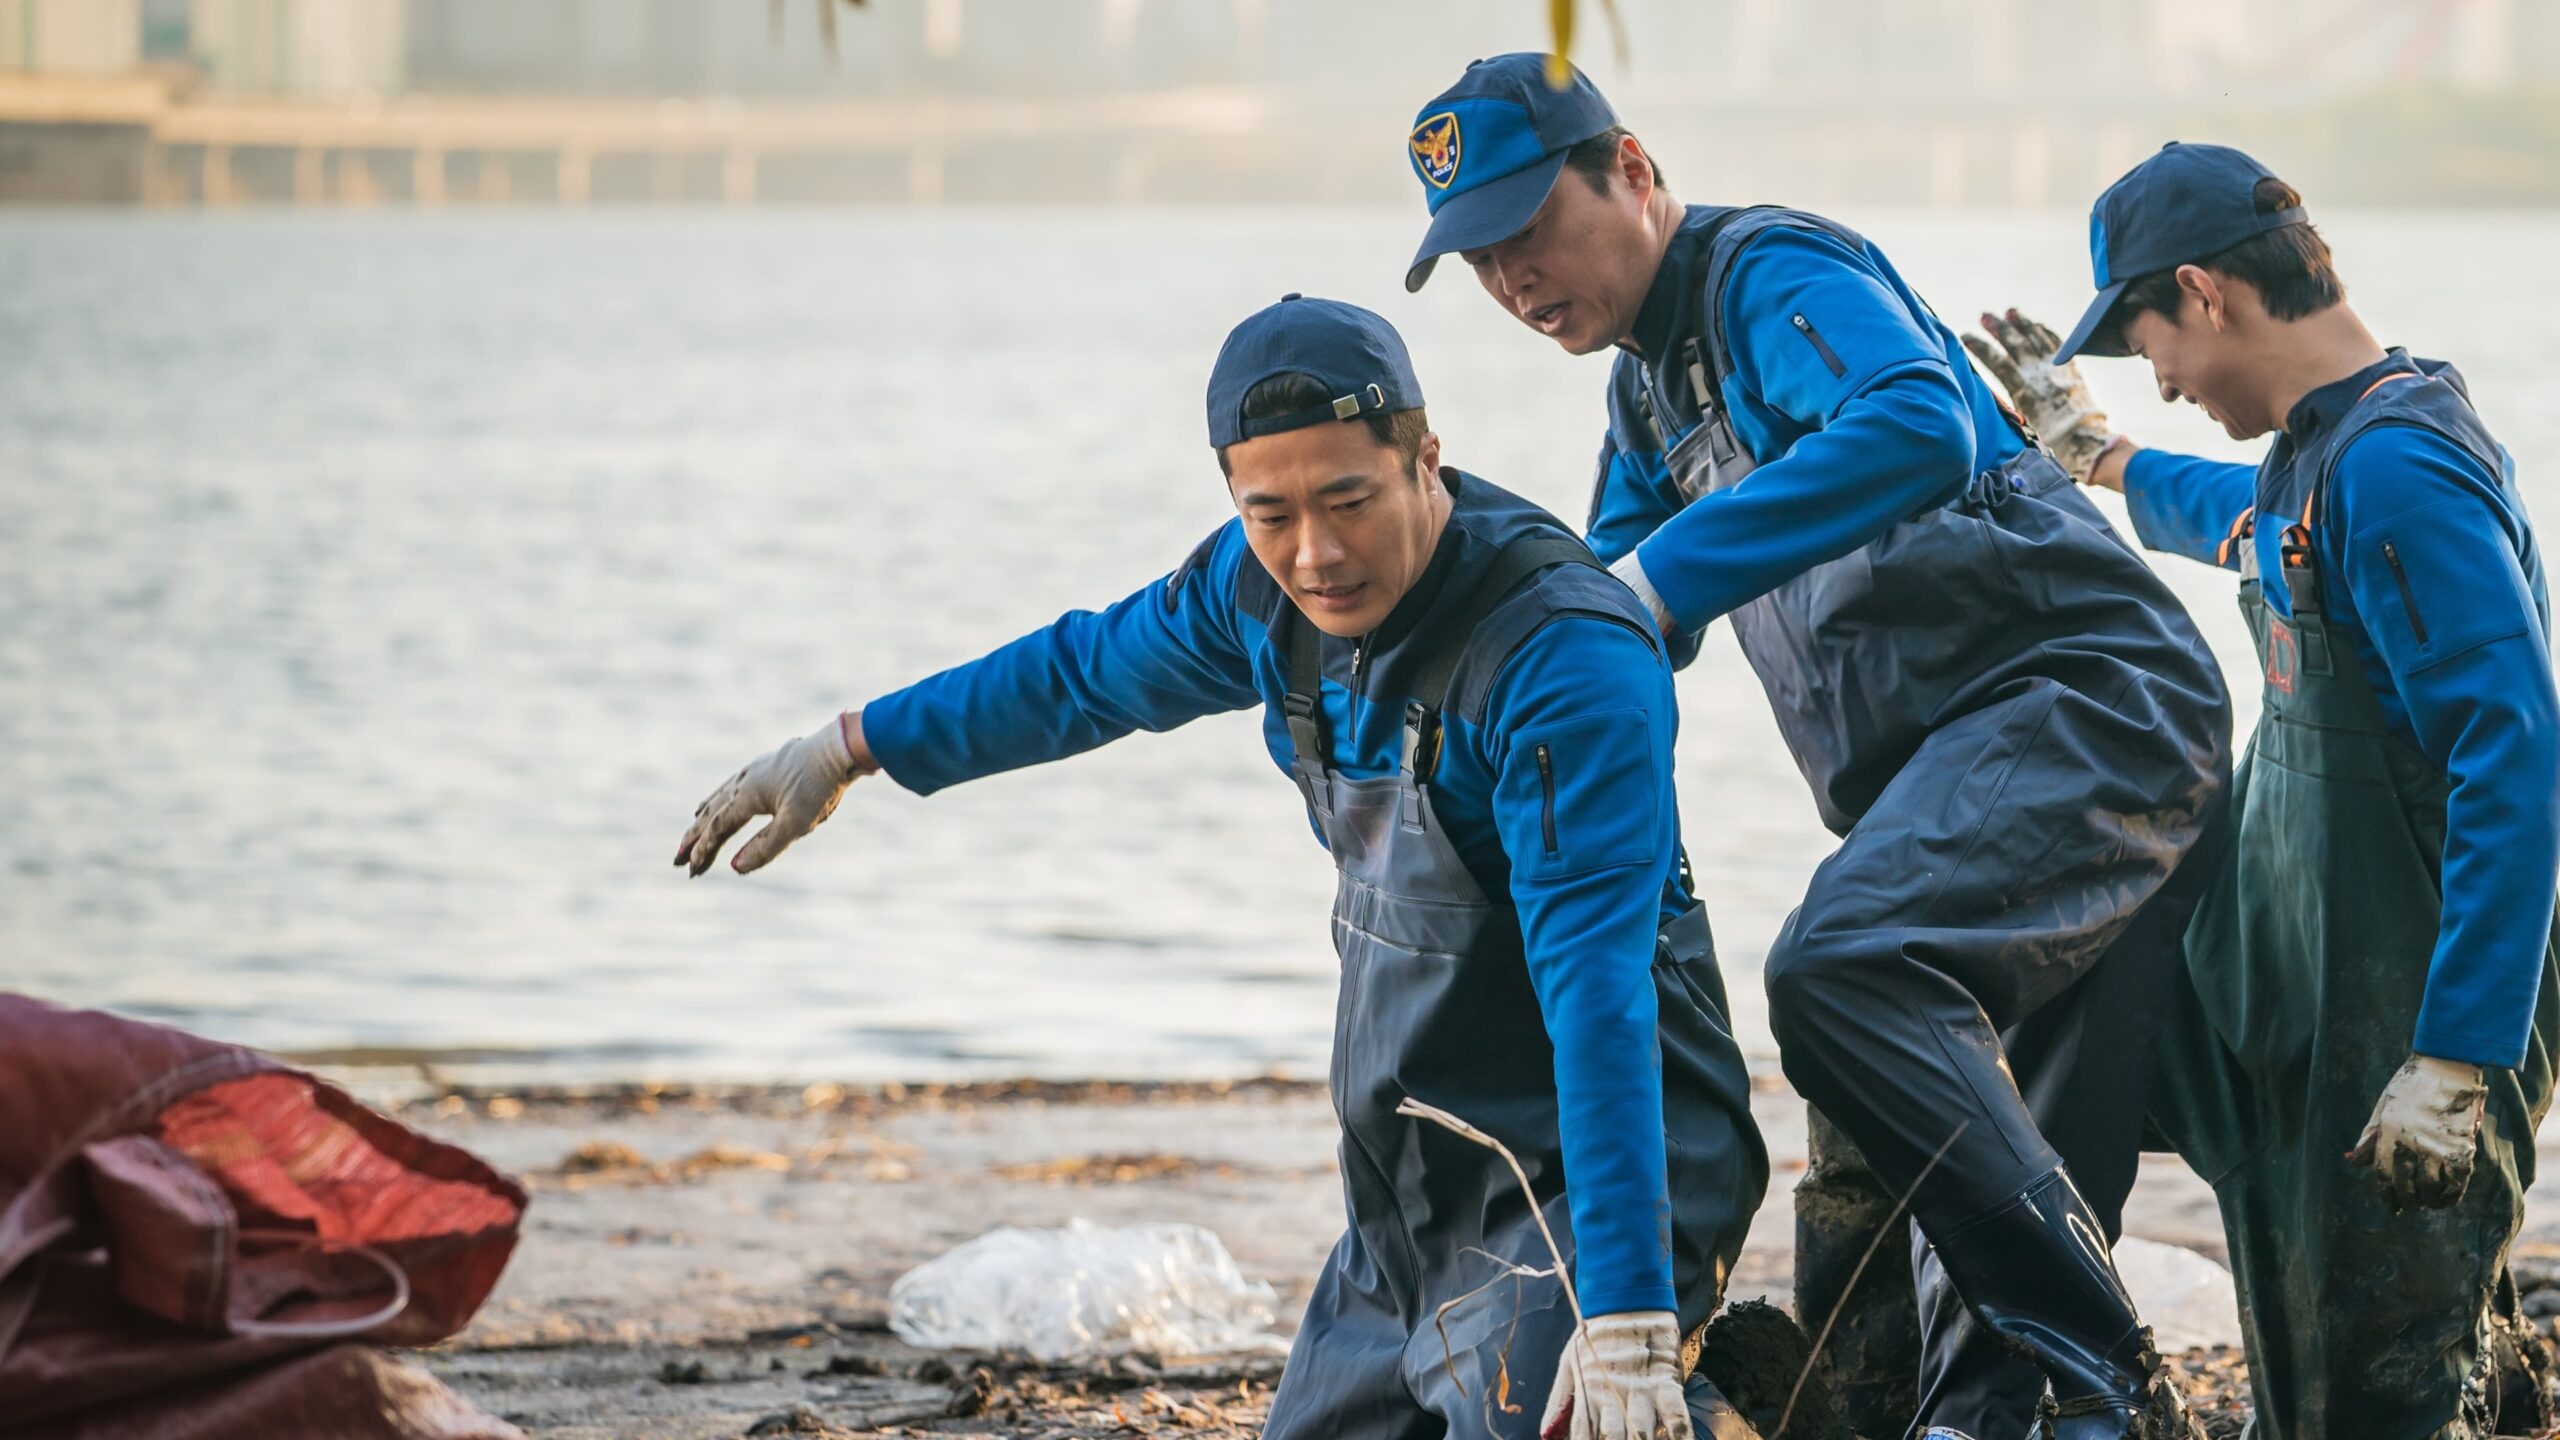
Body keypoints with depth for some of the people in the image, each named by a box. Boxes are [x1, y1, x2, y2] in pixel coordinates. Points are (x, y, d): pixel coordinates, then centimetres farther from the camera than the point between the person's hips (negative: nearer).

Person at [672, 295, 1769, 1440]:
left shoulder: (1567, 663, -25)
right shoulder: (1261, 582, -1)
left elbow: (1599, 998, -32)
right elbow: (1092, 669, 21)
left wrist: (1625, 1322, -38)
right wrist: (846, 751, 30)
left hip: (1587, 1185, -8)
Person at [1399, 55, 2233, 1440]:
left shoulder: (1774, 273, -8)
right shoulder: (1650, 390, 23)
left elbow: (1918, 429, -29)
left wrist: (1662, 575, -32)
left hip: (2085, 699, -11)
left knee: (1839, 969, -30)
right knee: (2008, 1168, 6)